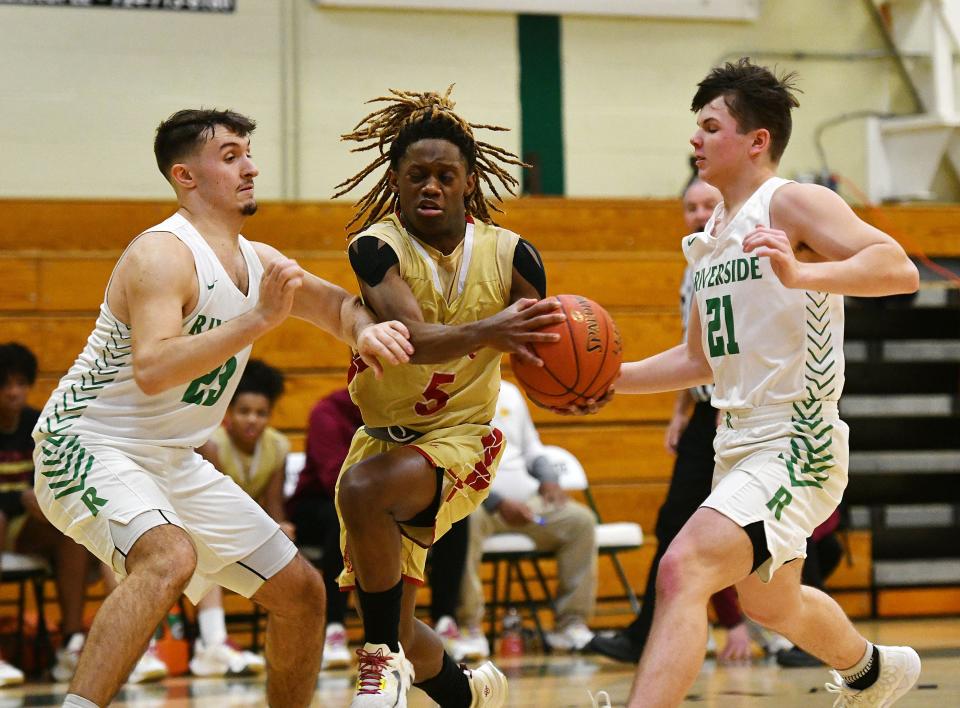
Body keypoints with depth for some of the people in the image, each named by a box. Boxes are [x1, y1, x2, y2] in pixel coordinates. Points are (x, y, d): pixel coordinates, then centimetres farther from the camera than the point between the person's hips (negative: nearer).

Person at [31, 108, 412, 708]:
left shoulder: (257, 261, 6)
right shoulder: (163, 254, -20)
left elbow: (337, 305, 17)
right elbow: (152, 370, -34)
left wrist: (367, 330, -7)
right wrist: (260, 320, -36)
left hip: (174, 460, 9)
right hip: (88, 447, -9)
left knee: (301, 591, 9)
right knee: (170, 558, -38)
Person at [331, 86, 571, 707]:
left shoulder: (511, 255, -9)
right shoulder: (377, 247, -14)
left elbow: (543, 358, -1)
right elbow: (417, 339, -31)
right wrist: (487, 331, -51)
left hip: (460, 439, -2)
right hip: (384, 438, 3)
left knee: (365, 490, -35)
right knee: (393, 628, 8)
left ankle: (387, 656, -19)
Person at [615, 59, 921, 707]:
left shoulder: (792, 204, -12)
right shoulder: (711, 237, 14)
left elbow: (899, 268, -27)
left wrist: (800, 275, -43)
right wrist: (608, 379, 10)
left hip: (795, 444, -10)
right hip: (740, 444, 10)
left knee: (684, 570, -28)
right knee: (771, 604, 29)